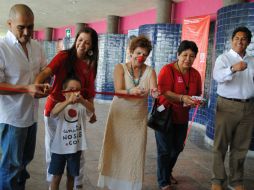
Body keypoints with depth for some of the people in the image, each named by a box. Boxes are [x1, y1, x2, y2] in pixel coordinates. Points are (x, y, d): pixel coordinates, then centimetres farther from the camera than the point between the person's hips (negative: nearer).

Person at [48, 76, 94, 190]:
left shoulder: (82, 105, -3)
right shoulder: (61, 105, -7)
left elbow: (92, 109, -25)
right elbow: (53, 113, -30)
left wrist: (82, 100, -47)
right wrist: (68, 101, -47)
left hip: (75, 148, 2)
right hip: (59, 148, -1)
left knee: (71, 176, 17)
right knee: (56, 177, 7)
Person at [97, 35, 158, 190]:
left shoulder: (150, 71, 0)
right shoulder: (120, 68, -5)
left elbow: (154, 89, -17)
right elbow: (118, 91, -18)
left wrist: (155, 91, -41)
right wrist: (131, 91, -39)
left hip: (139, 117, 2)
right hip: (119, 115, -1)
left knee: (135, 152, 4)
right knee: (116, 149, 6)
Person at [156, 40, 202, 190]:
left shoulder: (195, 74, 2)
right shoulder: (168, 70, -16)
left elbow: (198, 94, 8)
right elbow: (164, 92, -25)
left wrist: (197, 101, -15)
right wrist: (182, 98, -38)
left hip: (182, 117, 6)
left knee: (177, 148, 18)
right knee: (165, 150, 1)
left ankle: (168, 172, 44)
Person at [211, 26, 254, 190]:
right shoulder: (223, 58, -3)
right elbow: (218, 76, -23)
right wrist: (233, 68, -41)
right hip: (227, 106, -4)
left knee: (241, 146, 11)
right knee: (221, 145, 3)